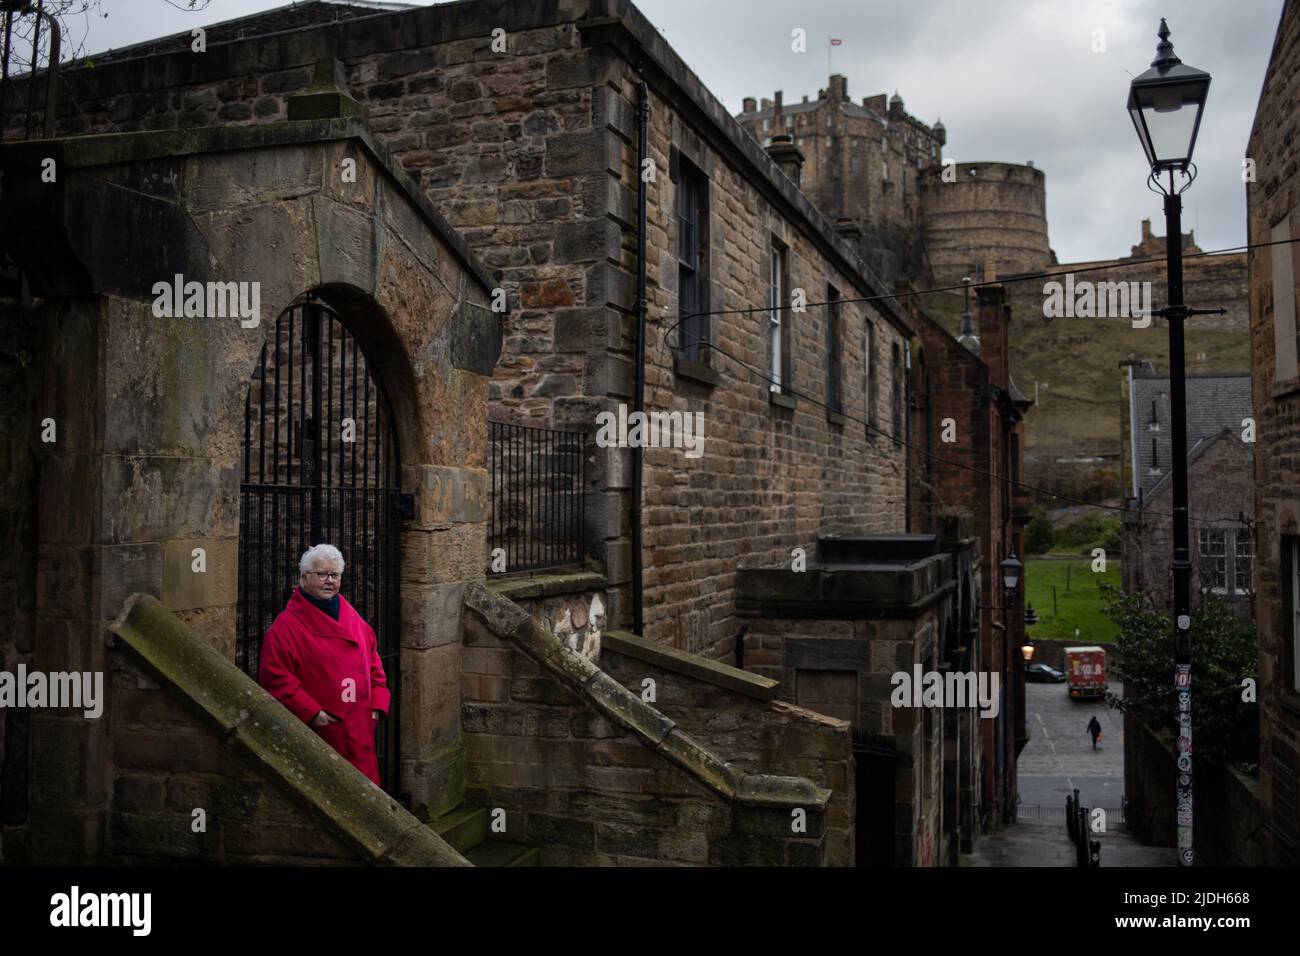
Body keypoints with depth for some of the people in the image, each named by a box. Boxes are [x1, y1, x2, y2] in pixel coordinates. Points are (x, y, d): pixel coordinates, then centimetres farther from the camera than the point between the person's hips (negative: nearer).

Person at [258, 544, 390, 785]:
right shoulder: (286, 627, -6)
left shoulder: (356, 622, 13)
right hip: (314, 736, -5)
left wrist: (377, 706, 6)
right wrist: (311, 712, -16)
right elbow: (274, 678, -12)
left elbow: (374, 666, 19)